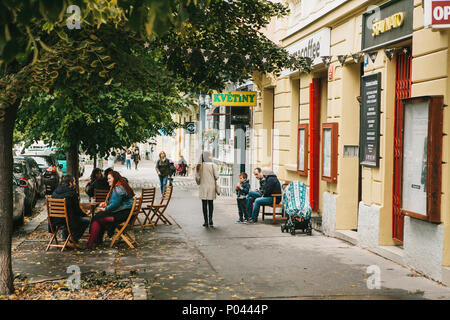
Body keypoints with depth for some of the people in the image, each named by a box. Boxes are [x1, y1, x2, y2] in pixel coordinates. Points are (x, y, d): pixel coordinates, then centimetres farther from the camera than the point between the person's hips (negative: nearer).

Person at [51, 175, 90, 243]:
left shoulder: (55, 191, 5)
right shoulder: (72, 193, -15)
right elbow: (77, 209, -11)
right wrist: (85, 214, 9)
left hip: (54, 219, 8)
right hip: (68, 219, -7)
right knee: (87, 220, 11)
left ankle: (64, 239, 37)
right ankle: (74, 240, 17)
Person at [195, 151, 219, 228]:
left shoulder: (199, 166, -3)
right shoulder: (213, 165, -9)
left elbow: (197, 177, -1)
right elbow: (216, 176, -9)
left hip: (203, 187, 1)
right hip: (211, 186, -1)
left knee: (204, 204, 6)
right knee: (210, 203, 11)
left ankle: (206, 221, 7)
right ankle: (210, 220, 0)